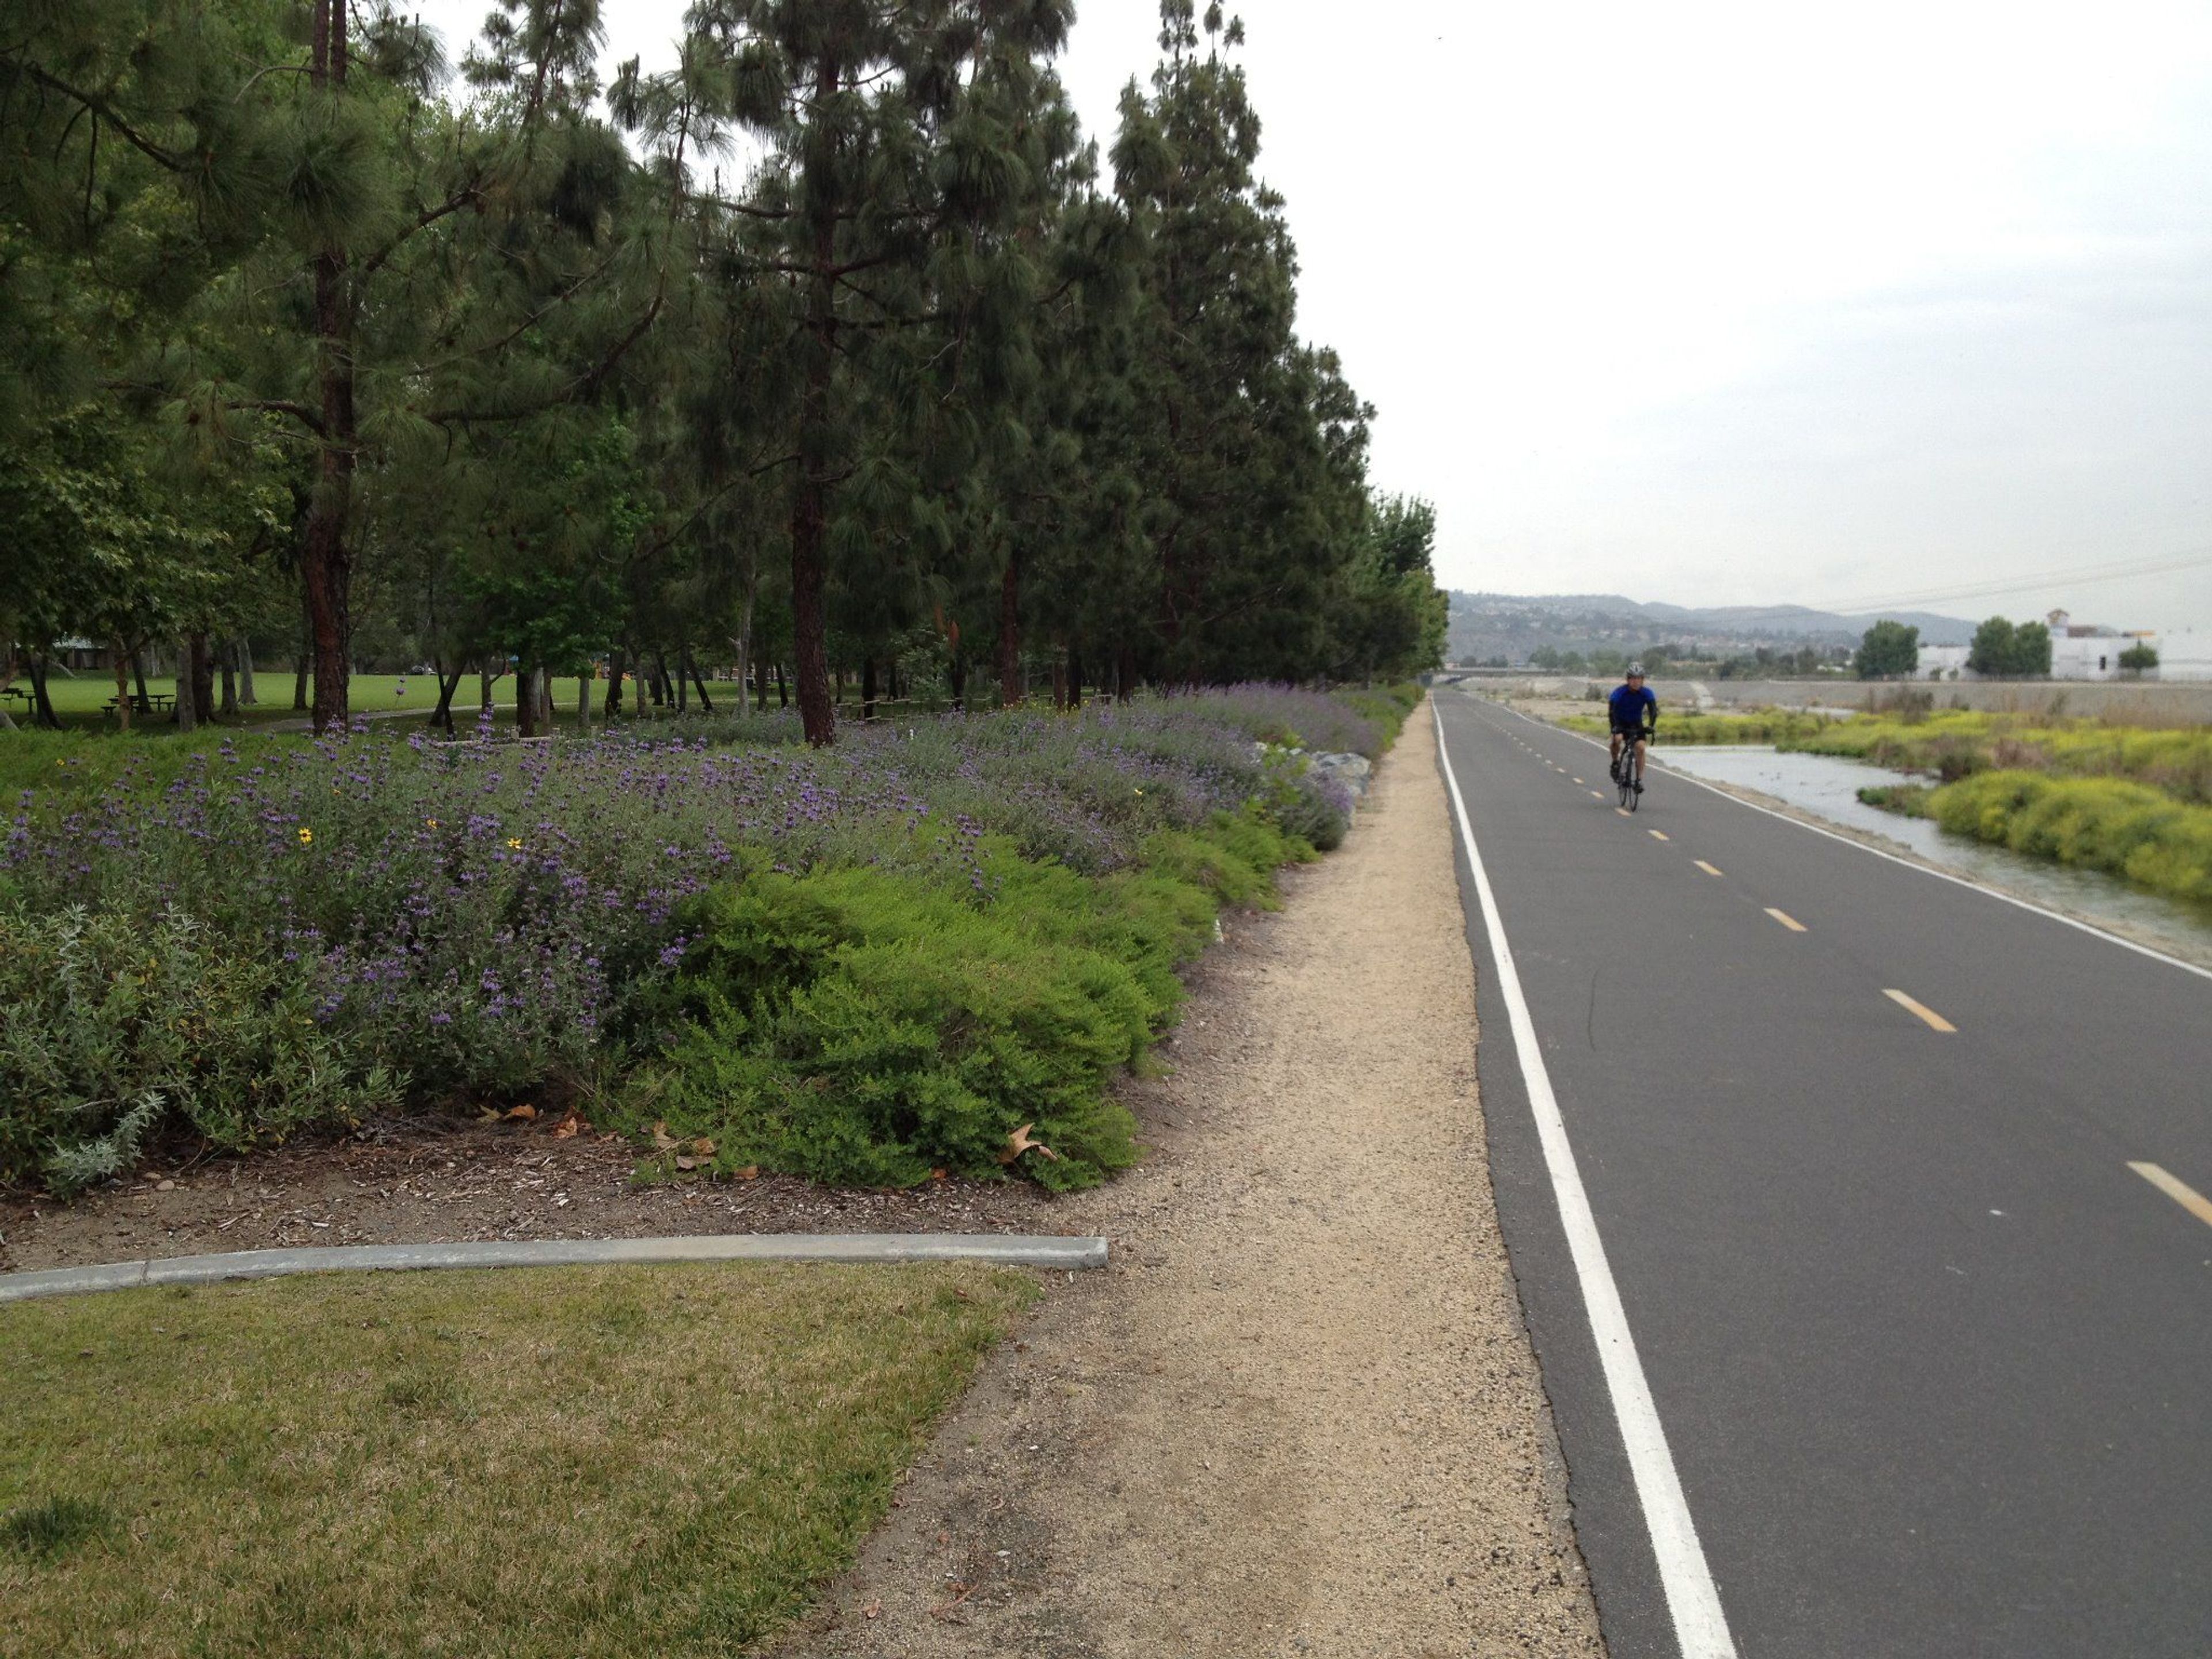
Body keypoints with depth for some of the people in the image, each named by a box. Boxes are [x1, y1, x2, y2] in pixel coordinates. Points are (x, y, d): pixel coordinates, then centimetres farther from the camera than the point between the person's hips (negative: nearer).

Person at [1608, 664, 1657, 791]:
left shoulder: (1646, 693, -18)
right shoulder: (1619, 692, -24)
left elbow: (1653, 710, -26)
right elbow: (1611, 710, -32)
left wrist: (1651, 726, -43)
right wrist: (1614, 727, -48)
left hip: (1637, 724, 2)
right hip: (1621, 723, -2)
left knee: (1640, 747, -17)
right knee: (1617, 739, -32)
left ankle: (1640, 779, -12)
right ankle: (1615, 764, -6)